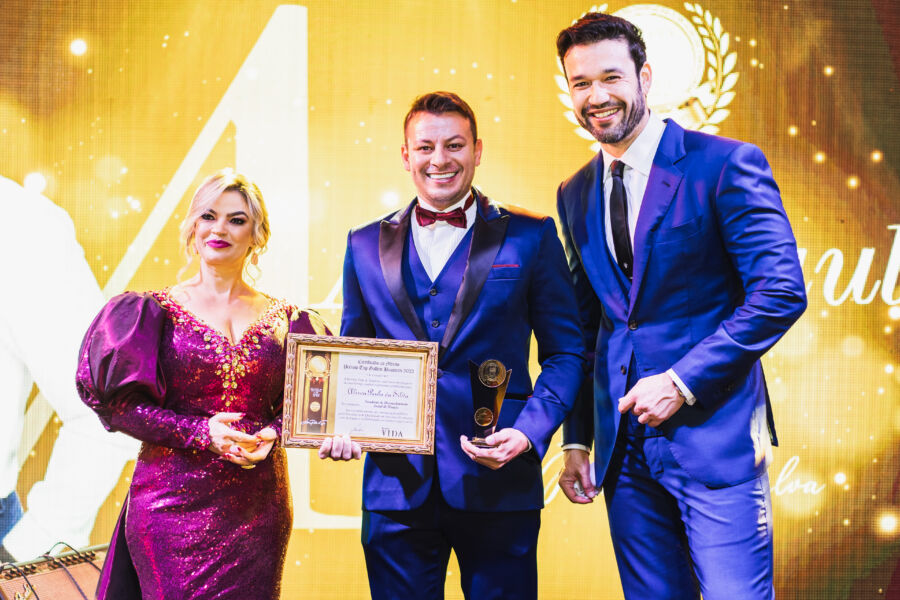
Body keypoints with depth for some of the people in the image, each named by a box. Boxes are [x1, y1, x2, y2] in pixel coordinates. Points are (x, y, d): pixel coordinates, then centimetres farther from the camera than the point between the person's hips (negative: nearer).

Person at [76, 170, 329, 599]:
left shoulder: (282, 319, 8)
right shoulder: (157, 312, 2)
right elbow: (120, 403, -4)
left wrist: (270, 434, -10)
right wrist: (201, 431, -15)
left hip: (257, 506, 2)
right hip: (173, 500, -2)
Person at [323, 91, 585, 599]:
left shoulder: (529, 237, 4)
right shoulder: (366, 246, 12)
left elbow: (565, 353, 4)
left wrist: (529, 433, -12)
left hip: (498, 485, -2)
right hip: (396, 483, 2)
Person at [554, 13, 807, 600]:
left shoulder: (726, 164, -7)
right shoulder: (575, 194, 12)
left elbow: (782, 293, -12)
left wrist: (683, 382, -16)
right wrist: (577, 439, 11)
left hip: (715, 436, -5)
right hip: (624, 445, 5)